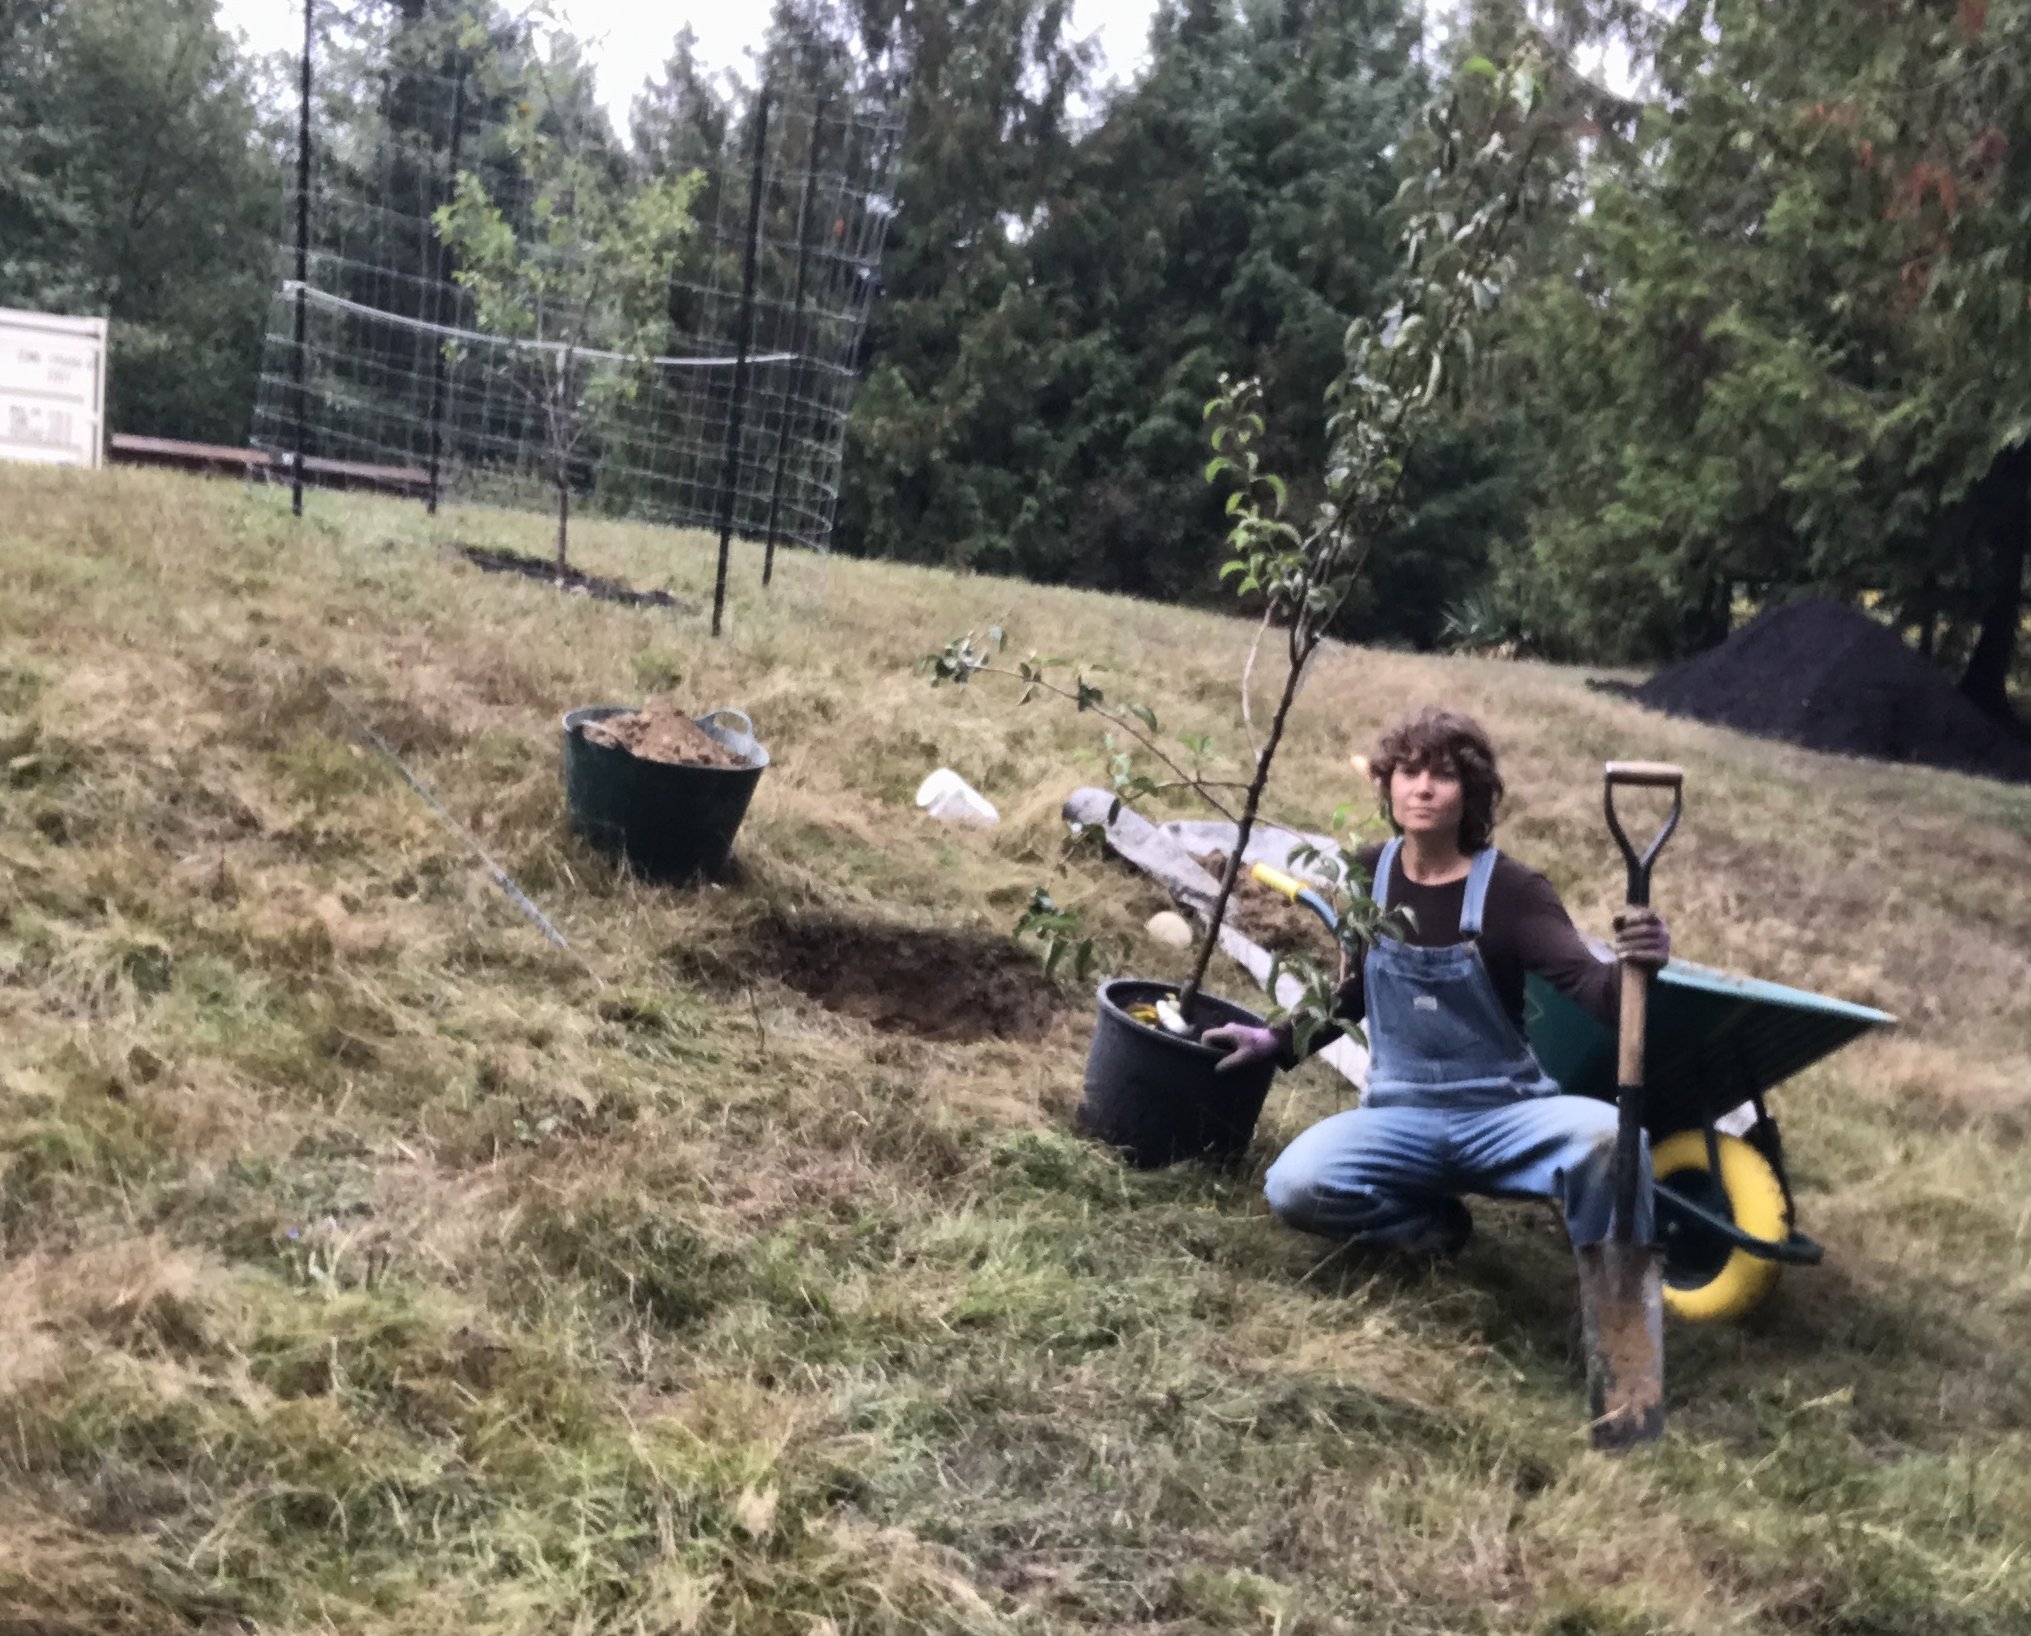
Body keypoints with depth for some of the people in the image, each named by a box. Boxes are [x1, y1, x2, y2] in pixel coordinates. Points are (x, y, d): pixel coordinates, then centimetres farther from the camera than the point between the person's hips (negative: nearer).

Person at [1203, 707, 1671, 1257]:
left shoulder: (1513, 890, -11)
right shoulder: (1367, 875, 1)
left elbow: (1590, 986, -25)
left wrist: (1630, 967, -48)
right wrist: (1276, 1040, 9)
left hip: (1504, 1112, -3)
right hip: (1400, 1115, 3)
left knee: (1609, 1137, -35)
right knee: (1293, 1188, -25)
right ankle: (1434, 1223, 5)